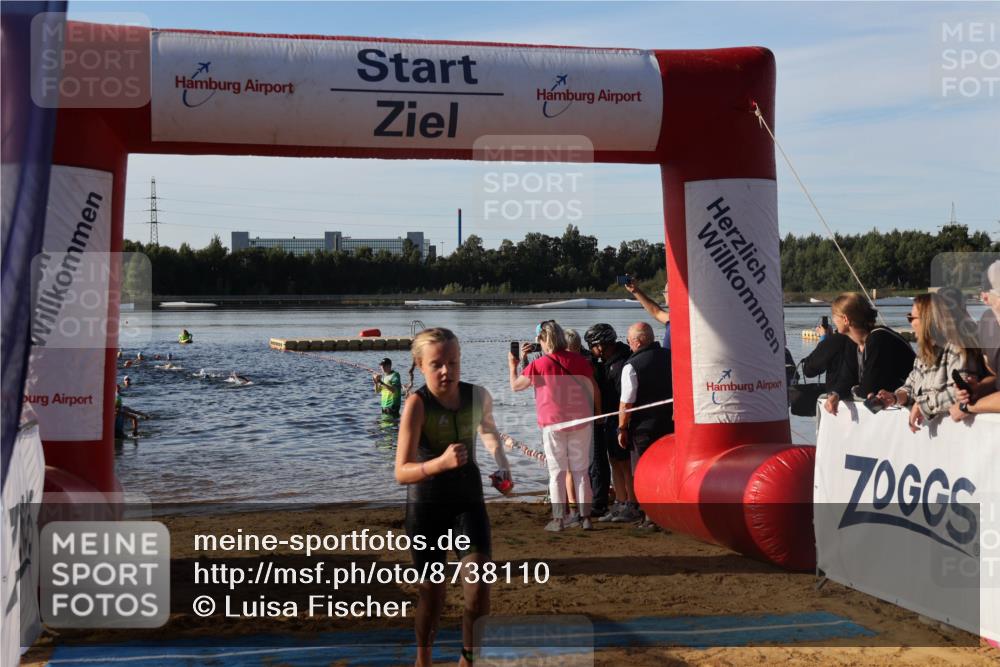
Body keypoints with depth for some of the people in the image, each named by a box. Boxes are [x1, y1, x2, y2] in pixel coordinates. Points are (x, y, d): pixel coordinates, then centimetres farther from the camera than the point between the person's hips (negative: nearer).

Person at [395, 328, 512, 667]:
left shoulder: (478, 395, -9)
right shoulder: (417, 403, -22)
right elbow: (401, 472, -29)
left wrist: (502, 463, 4)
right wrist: (441, 463, -45)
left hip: (468, 500, 2)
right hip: (426, 505, -2)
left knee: (478, 588, -11)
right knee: (432, 591, 9)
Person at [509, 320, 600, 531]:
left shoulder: (538, 365, -8)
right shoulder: (579, 360, 2)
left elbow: (515, 386, 5)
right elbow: (594, 391, 7)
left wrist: (512, 365, 22)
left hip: (553, 424, -3)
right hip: (581, 422, 3)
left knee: (557, 473, 4)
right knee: (581, 471, 10)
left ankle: (559, 519, 4)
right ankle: (585, 517, 9)